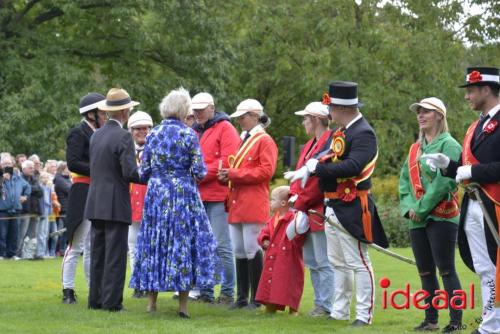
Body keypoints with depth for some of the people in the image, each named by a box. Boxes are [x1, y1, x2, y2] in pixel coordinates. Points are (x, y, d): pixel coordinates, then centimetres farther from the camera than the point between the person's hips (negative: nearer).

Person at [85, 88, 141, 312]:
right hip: (116, 205, -7)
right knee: (115, 255, -3)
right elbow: (130, 173, -19)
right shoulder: (123, 137, -12)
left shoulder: (96, 136, 9)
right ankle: (112, 301, -3)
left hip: (95, 204, 7)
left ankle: (95, 299, 15)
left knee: (97, 253, 12)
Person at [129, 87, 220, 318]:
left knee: (154, 242, 9)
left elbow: (143, 172, 5)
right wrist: (198, 174, 13)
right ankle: (183, 304, -1)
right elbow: (199, 171, -9)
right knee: (184, 242, 1)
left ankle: (152, 301, 12)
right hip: (183, 194, -3)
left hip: (156, 195, 3)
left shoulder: (153, 134, 3)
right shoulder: (189, 135, -8)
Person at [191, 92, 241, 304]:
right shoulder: (194, 131, 19)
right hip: (197, 196, 7)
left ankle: (227, 292, -2)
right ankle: (205, 292, 13)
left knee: (221, 246, -7)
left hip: (217, 196, -7)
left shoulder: (225, 128, -2)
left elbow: (227, 161, -12)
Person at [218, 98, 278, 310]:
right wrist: (227, 175, 3)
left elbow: (266, 171, -15)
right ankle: (242, 297, 13)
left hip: (253, 205, -8)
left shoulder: (264, 141, -5)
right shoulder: (242, 140, 20)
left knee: (252, 250, -7)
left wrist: (234, 174, -15)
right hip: (236, 204, 8)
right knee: (239, 251, 8)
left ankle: (256, 298, -1)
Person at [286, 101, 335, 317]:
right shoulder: (310, 145, 17)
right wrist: (294, 196, 0)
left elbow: (319, 179, -20)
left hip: (320, 213, -10)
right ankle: (320, 303, 20)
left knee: (324, 263, -6)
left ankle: (327, 307, -3)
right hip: (307, 211, 10)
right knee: (312, 262, 14)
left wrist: (301, 203, -14)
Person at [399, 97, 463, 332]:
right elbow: (404, 180, 14)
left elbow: (444, 182, -15)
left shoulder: (448, 145, -6)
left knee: (446, 269, -7)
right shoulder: (415, 149, 17)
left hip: (441, 217, -7)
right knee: (425, 271, 10)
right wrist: (409, 207, -3)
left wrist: (422, 208, -15)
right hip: (417, 221, 7)